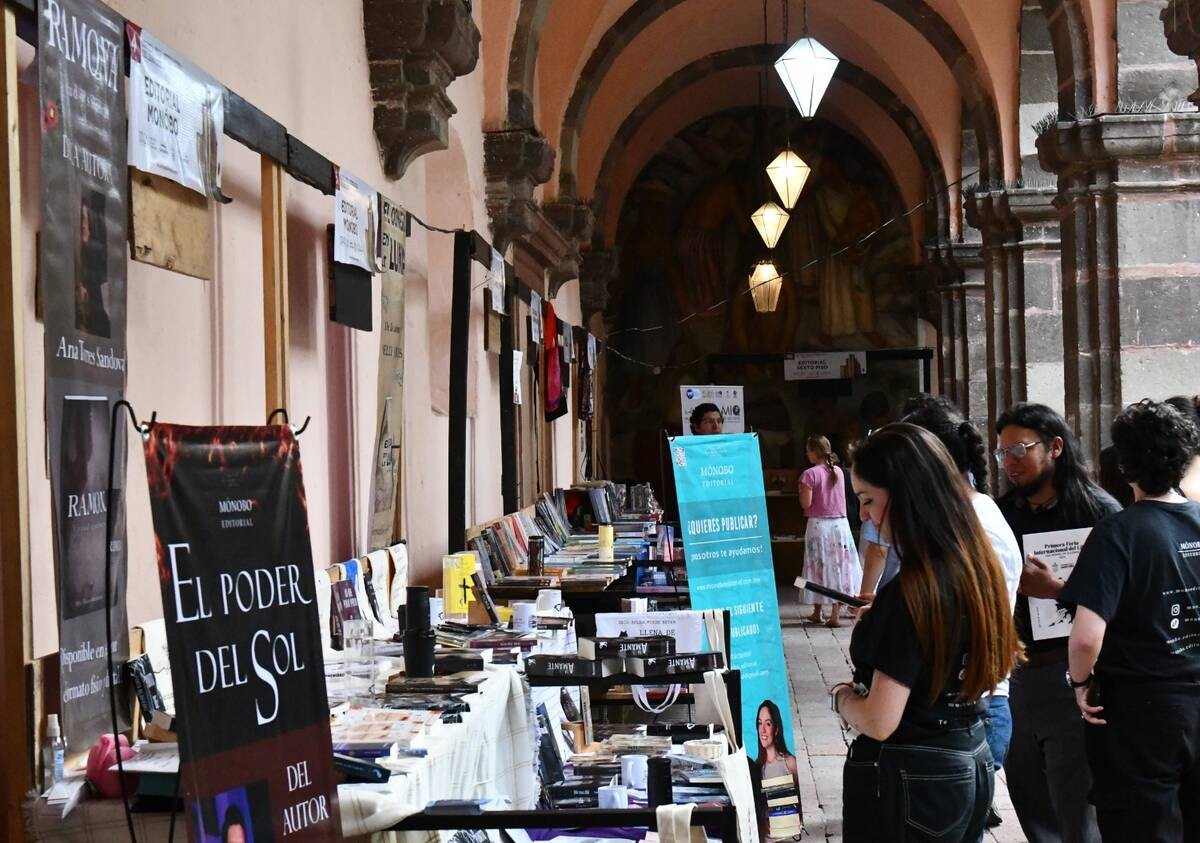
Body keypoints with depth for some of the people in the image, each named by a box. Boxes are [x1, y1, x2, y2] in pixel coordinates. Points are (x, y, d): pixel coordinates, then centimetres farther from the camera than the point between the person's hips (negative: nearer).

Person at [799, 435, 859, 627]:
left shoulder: (810, 474, -13)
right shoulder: (838, 471, 5)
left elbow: (806, 503, -15)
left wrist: (801, 489, 2)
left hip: (818, 524, -4)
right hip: (840, 523, 4)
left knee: (819, 567, 7)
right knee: (839, 567, 6)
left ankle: (817, 612, 16)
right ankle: (836, 613, 3)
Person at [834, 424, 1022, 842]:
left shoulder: (911, 589, -24)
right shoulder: (976, 565, 2)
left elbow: (879, 721, -23)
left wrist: (840, 695, -4)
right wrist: (875, 621, 18)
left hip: (910, 779, -8)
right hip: (972, 761, 8)